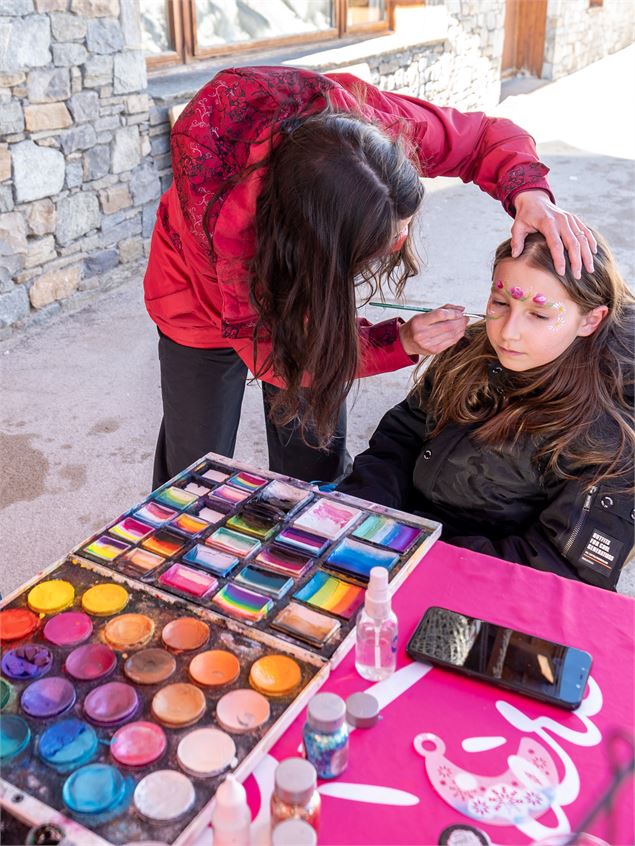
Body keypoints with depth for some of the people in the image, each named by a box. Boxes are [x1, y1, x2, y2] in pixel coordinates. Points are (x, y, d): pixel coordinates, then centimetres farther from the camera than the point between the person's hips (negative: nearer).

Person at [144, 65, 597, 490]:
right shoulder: (230, 215, -43)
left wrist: (529, 194, -35)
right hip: (207, 302, -3)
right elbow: (275, 355, -29)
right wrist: (403, 342, -38)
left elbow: (486, 135, -14)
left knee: (317, 470, 9)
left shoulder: (365, 115, -32)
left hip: (314, 285, 4)